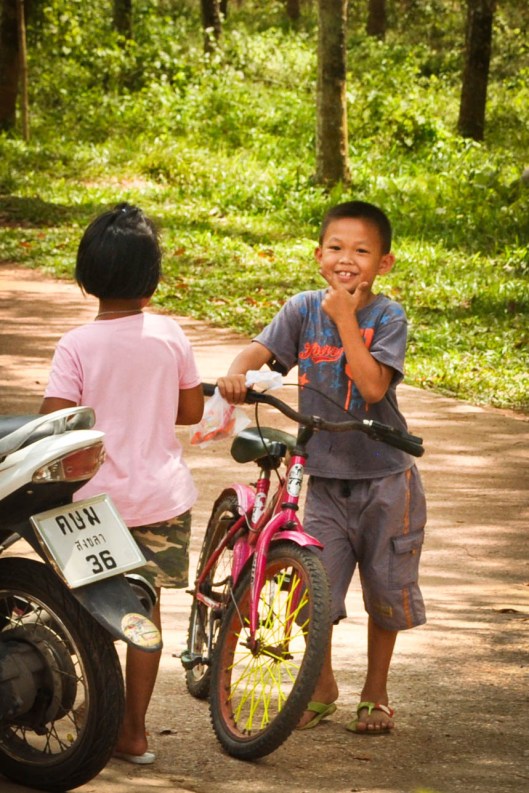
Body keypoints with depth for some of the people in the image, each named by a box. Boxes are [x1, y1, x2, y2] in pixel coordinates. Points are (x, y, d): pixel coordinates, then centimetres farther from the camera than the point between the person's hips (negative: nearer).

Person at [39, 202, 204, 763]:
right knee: (145, 607, 12)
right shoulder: (169, 335, -4)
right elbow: (192, 410, 7)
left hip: (94, 500, -2)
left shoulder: (77, 345, -13)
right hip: (162, 495, 2)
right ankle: (134, 730, 17)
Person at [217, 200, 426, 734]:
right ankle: (321, 687, 21)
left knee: (386, 588, 8)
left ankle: (375, 693, 26)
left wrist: (345, 318, -22)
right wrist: (237, 374, -33)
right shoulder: (303, 309, 0)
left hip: (384, 475, -2)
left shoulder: (387, 317, -10)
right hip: (324, 473, 2)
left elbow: (373, 385, -22)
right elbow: (260, 350, -11)